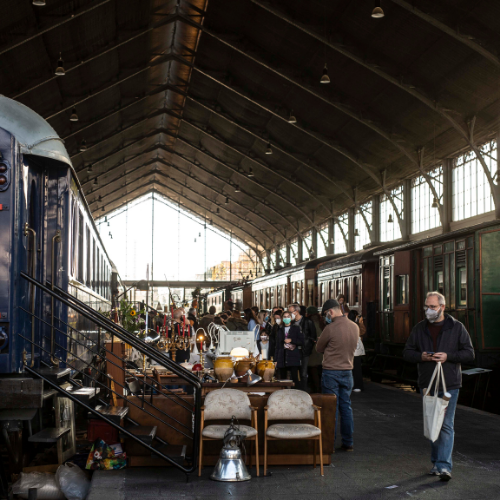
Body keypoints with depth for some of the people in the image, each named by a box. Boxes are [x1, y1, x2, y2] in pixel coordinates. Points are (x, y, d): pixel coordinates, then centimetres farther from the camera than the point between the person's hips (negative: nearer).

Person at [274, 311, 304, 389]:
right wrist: (276, 359, 9)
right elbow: (277, 345, 14)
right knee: (282, 379, 3)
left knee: (294, 378, -8)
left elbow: (301, 341, 1)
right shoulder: (280, 330, 15)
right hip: (282, 358, 3)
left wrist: (291, 340, -10)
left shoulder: (296, 328, 8)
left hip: (293, 357, -3)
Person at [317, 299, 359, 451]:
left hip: (331, 372, -5)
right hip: (347, 371, 6)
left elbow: (319, 348, -5)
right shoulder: (355, 327, 2)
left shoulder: (331, 328, -18)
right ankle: (348, 443, 16)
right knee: (346, 407, 12)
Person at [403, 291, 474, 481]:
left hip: (449, 385, -4)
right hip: (427, 384, 4)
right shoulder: (419, 328, 7)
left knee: (446, 425, -8)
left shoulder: (457, 327, -1)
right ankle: (436, 462, 23)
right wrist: (421, 356, -11)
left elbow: (469, 353, -2)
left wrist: (448, 356, -17)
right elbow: (407, 352, 10)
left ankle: (444, 465, -9)